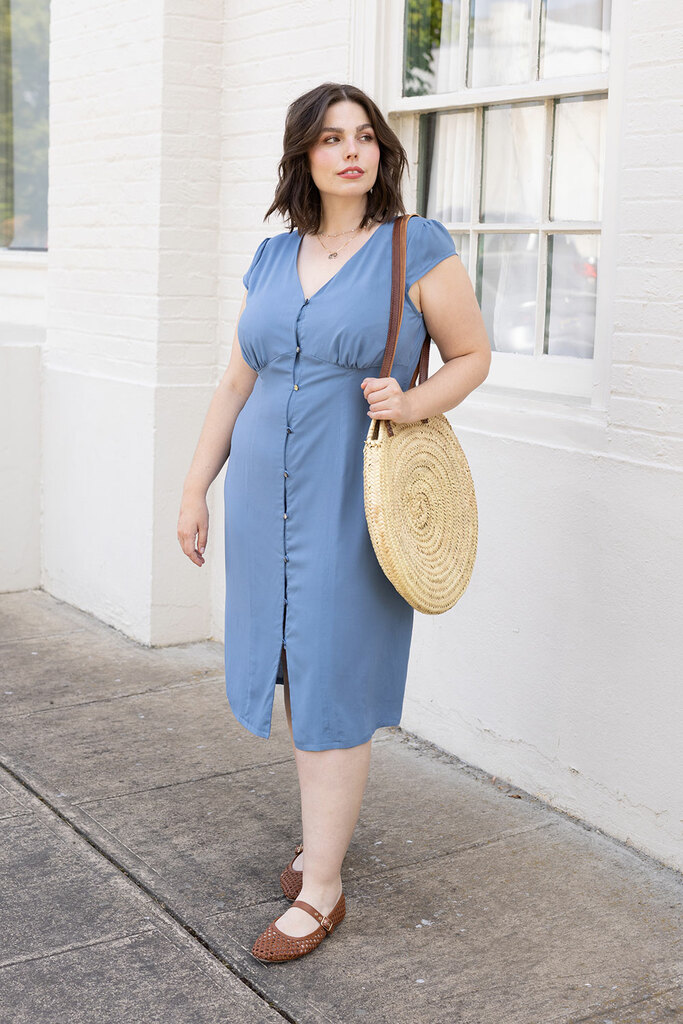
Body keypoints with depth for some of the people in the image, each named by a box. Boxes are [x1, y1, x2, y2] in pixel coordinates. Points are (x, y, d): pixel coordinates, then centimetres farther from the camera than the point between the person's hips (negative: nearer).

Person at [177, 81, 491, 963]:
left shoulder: (418, 246, -5)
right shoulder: (273, 257, 9)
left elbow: (474, 354, 2)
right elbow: (236, 384, 13)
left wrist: (417, 402, -18)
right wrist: (196, 488, 12)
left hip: (351, 501, -5)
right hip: (266, 495, 5)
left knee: (332, 685, -3)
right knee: (298, 674, 13)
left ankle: (321, 888, 8)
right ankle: (327, 829, 33)